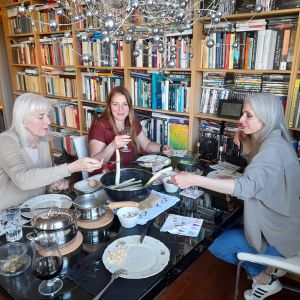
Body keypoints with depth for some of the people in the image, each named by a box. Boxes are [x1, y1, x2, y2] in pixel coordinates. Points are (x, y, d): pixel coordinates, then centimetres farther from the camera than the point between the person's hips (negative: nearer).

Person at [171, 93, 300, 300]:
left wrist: (194, 180, -50)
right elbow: (256, 166, 20)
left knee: (217, 246, -6)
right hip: (276, 222, 10)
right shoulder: (270, 141, 1)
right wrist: (246, 142, 0)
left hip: (280, 234, -9)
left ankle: (264, 277, 13)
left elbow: (247, 186, -45)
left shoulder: (273, 149, -29)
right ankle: (270, 269, 19)